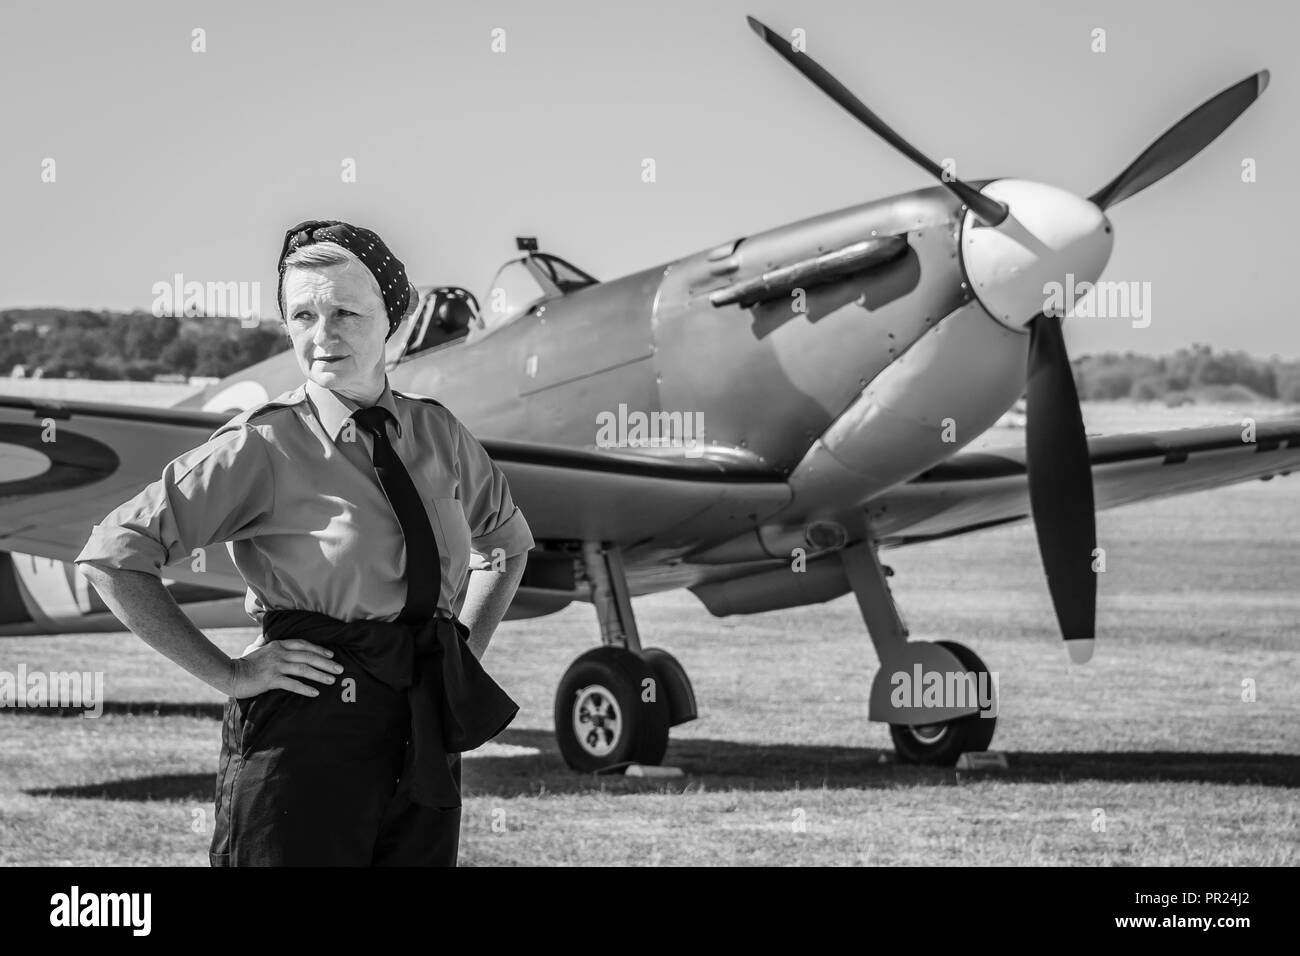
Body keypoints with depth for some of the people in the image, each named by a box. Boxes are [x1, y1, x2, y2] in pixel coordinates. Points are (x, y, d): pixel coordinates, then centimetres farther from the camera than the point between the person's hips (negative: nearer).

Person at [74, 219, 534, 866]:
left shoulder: (438, 435, 9)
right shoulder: (264, 448, -7)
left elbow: (508, 539, 29)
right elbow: (110, 554, -10)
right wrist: (226, 675, -11)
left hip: (426, 736, 5)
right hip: (307, 731, -5)